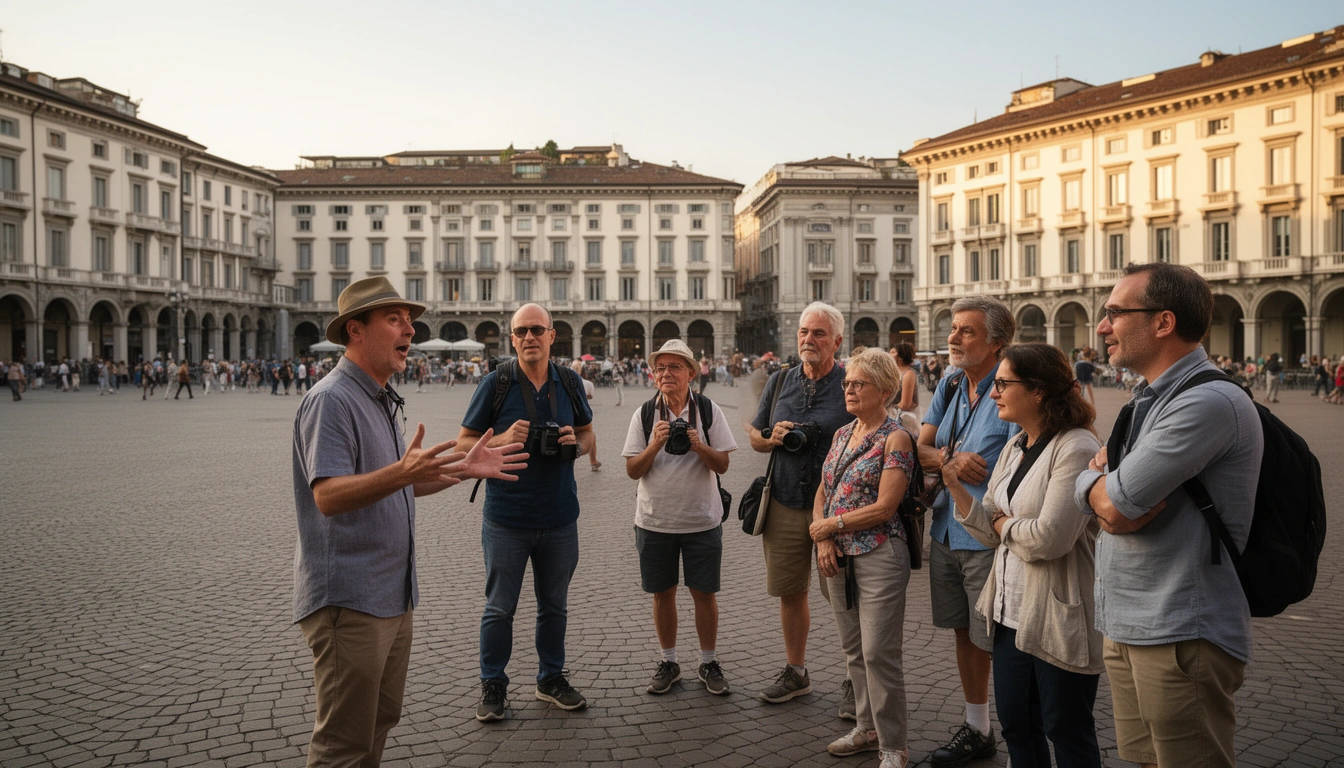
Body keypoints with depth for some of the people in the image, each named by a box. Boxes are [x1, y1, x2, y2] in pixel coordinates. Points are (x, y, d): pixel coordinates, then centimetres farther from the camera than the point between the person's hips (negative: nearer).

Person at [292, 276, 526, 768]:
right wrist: (400, 473, -40)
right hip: (348, 599, -9)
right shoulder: (330, 400, -16)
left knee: (379, 723, 20)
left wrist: (465, 468, 14)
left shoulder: (385, 401, 16)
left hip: (394, 596, 10)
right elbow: (328, 496, -26)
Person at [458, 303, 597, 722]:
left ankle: (551, 678, 32)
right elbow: (464, 443, -2)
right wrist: (502, 440, -21)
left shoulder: (569, 382, 2)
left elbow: (588, 435, 14)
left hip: (559, 517, 3)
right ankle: (492, 686, 22)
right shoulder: (495, 384, -7)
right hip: (506, 518, -3)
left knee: (554, 604, 16)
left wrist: (575, 443, -9)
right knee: (499, 607, 7)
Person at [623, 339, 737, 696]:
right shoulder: (644, 414, -2)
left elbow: (722, 465, -5)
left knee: (704, 593, 5)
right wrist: (655, 445, -21)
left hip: (702, 519, -1)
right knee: (662, 593, 10)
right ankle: (668, 662, 26)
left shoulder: (708, 410, -3)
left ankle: (709, 663, 22)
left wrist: (699, 446, -23)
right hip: (655, 519, 1)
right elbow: (632, 471, -4)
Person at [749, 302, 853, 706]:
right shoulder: (780, 381, 9)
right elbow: (754, 437, 16)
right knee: (790, 593, 13)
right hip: (785, 504, 4)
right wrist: (773, 438, -6)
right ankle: (795, 672, 30)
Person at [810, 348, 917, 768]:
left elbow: (884, 508, -17)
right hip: (840, 558, 7)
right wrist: (823, 540, -3)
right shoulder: (842, 434, 12)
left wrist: (831, 524, -10)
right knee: (854, 649, 16)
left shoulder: (895, 438, -10)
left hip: (879, 556, -7)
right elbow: (822, 493, 13)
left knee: (879, 653, -3)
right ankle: (867, 727, 31)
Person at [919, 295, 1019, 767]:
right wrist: (949, 460, -13)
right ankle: (976, 729, 34)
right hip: (946, 532, 7)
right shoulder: (949, 385, 9)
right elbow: (921, 449, 9)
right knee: (964, 632, 18)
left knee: (996, 640, 0)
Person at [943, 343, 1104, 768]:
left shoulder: (1077, 449, -18)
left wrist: (1004, 523, -8)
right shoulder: (1014, 447, 8)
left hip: (1059, 619, -8)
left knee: (1066, 732, 9)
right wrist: (955, 485, -8)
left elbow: (1049, 538, -26)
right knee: (1015, 723, 18)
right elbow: (991, 532, 6)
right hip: (1011, 613, 8)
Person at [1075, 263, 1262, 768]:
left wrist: (1093, 481, 0)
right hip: (1125, 627, 9)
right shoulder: (1148, 399, 12)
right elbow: (1112, 511, 10)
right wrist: (1112, 483, -13)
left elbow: (1114, 507, -23)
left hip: (1180, 638, -9)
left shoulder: (1209, 402, -20)